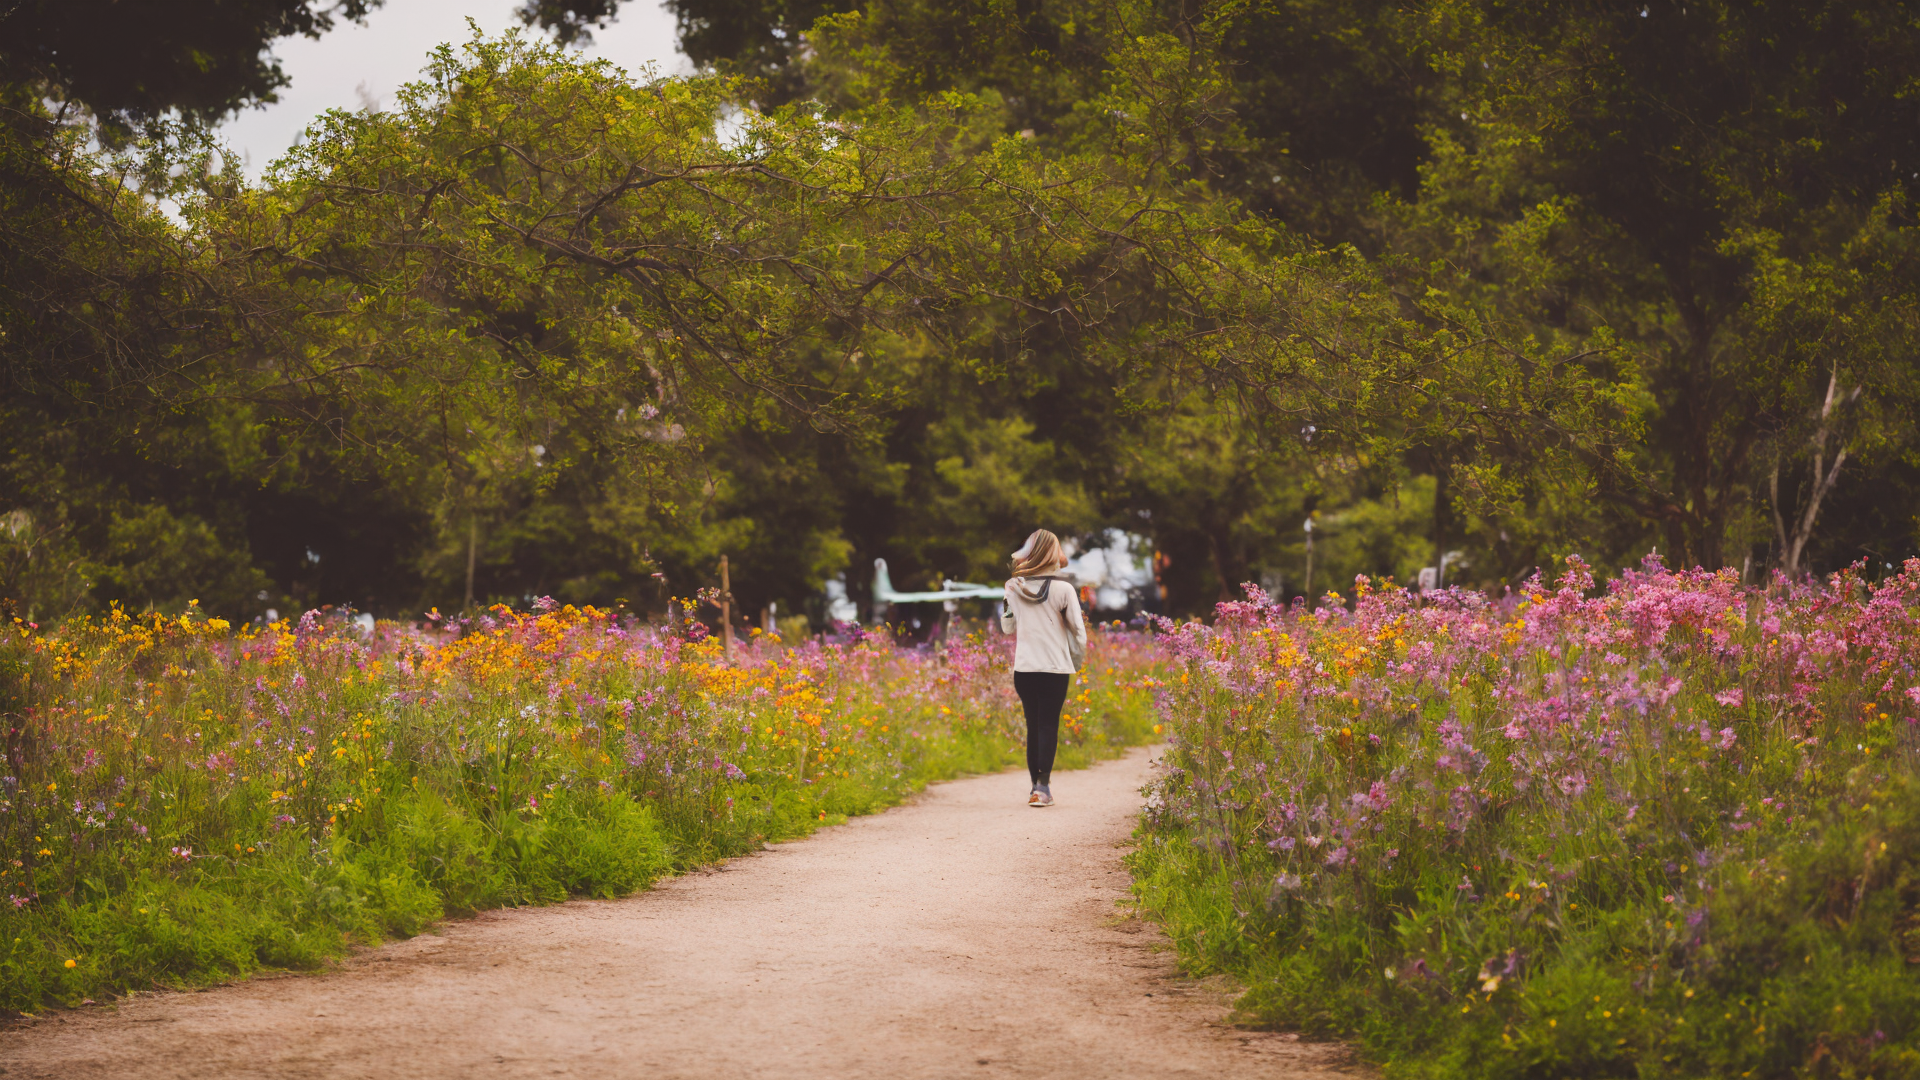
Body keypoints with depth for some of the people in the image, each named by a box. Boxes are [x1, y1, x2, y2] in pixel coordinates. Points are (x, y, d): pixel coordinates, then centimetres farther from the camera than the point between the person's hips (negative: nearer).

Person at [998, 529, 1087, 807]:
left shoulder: (1013, 587, 0)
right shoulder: (1063, 589, -8)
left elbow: (1007, 627, 12)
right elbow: (1078, 630, -2)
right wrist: (1077, 660, 14)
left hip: (1023, 667, 2)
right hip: (1056, 667, -2)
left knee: (1033, 725, 11)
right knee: (1049, 725, 0)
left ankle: (1036, 785, 12)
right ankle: (1043, 786, -10)